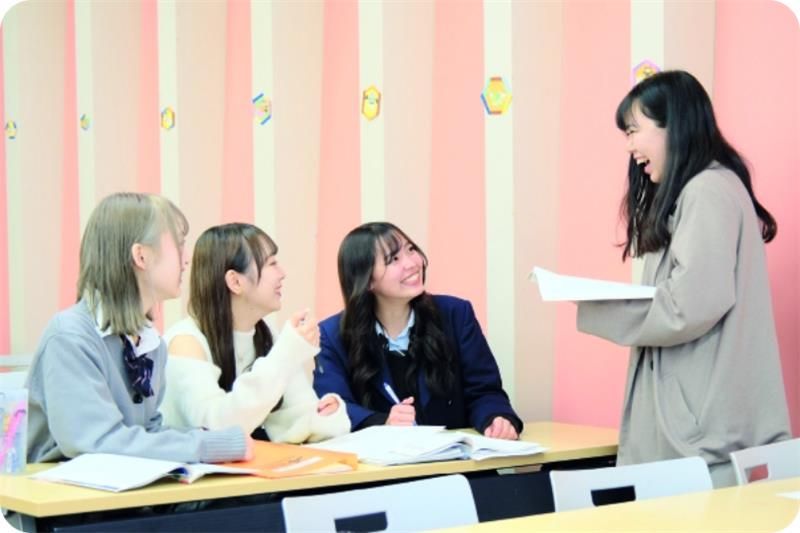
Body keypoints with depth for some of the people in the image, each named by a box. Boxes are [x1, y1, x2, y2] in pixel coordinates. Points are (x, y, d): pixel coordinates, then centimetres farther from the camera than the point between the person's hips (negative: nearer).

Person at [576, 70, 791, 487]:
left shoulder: (708, 192, -11)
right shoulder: (691, 193, 18)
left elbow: (691, 307, -20)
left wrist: (596, 312, -9)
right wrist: (613, 300, 3)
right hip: (690, 405, 9)